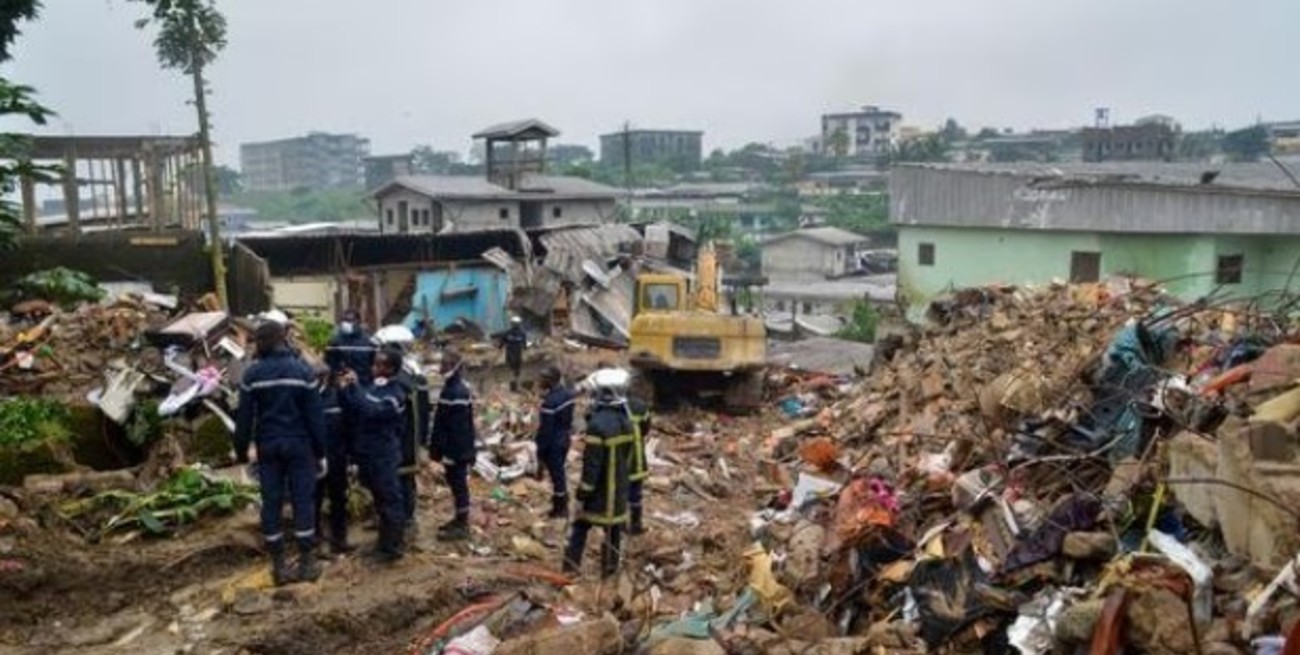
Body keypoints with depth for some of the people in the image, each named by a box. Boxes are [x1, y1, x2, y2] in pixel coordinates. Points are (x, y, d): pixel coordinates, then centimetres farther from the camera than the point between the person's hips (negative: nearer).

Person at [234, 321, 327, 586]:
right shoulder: (302, 370, -5)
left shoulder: (252, 374, -3)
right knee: (303, 501, 4)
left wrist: (241, 451, 9)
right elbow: (315, 415, -4)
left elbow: (244, 417, -1)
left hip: (268, 447, 1)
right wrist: (320, 451, 2)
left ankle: (279, 566, 11)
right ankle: (307, 563, 6)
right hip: (298, 445, -1)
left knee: (271, 503, 7)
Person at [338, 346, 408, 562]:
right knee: (379, 499, 18)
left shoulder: (395, 395, -16)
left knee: (389, 499, 2)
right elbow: (352, 411, 12)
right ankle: (383, 542, 29)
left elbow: (371, 412, -30)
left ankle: (392, 547, 11)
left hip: (384, 455, -8)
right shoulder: (371, 387, 7)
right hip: (368, 452, 8)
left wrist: (355, 387, -27)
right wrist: (345, 390, -4)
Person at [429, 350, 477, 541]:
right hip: (456, 448, 10)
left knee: (458, 484, -1)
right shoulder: (453, 388, 10)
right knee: (456, 483, 18)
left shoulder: (456, 393, -23)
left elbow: (457, 428, -24)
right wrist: (437, 448, 20)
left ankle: (462, 526, 8)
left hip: (457, 450, -10)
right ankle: (459, 520, 29)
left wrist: (438, 450, -21)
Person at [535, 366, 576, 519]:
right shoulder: (567, 394, -2)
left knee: (556, 474, 7)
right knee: (559, 471, 24)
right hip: (564, 440, 8)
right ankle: (562, 501, 41)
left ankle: (560, 508, 21)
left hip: (553, 444, -8)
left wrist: (540, 450, -13)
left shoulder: (550, 402, -28)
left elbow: (545, 430, -23)